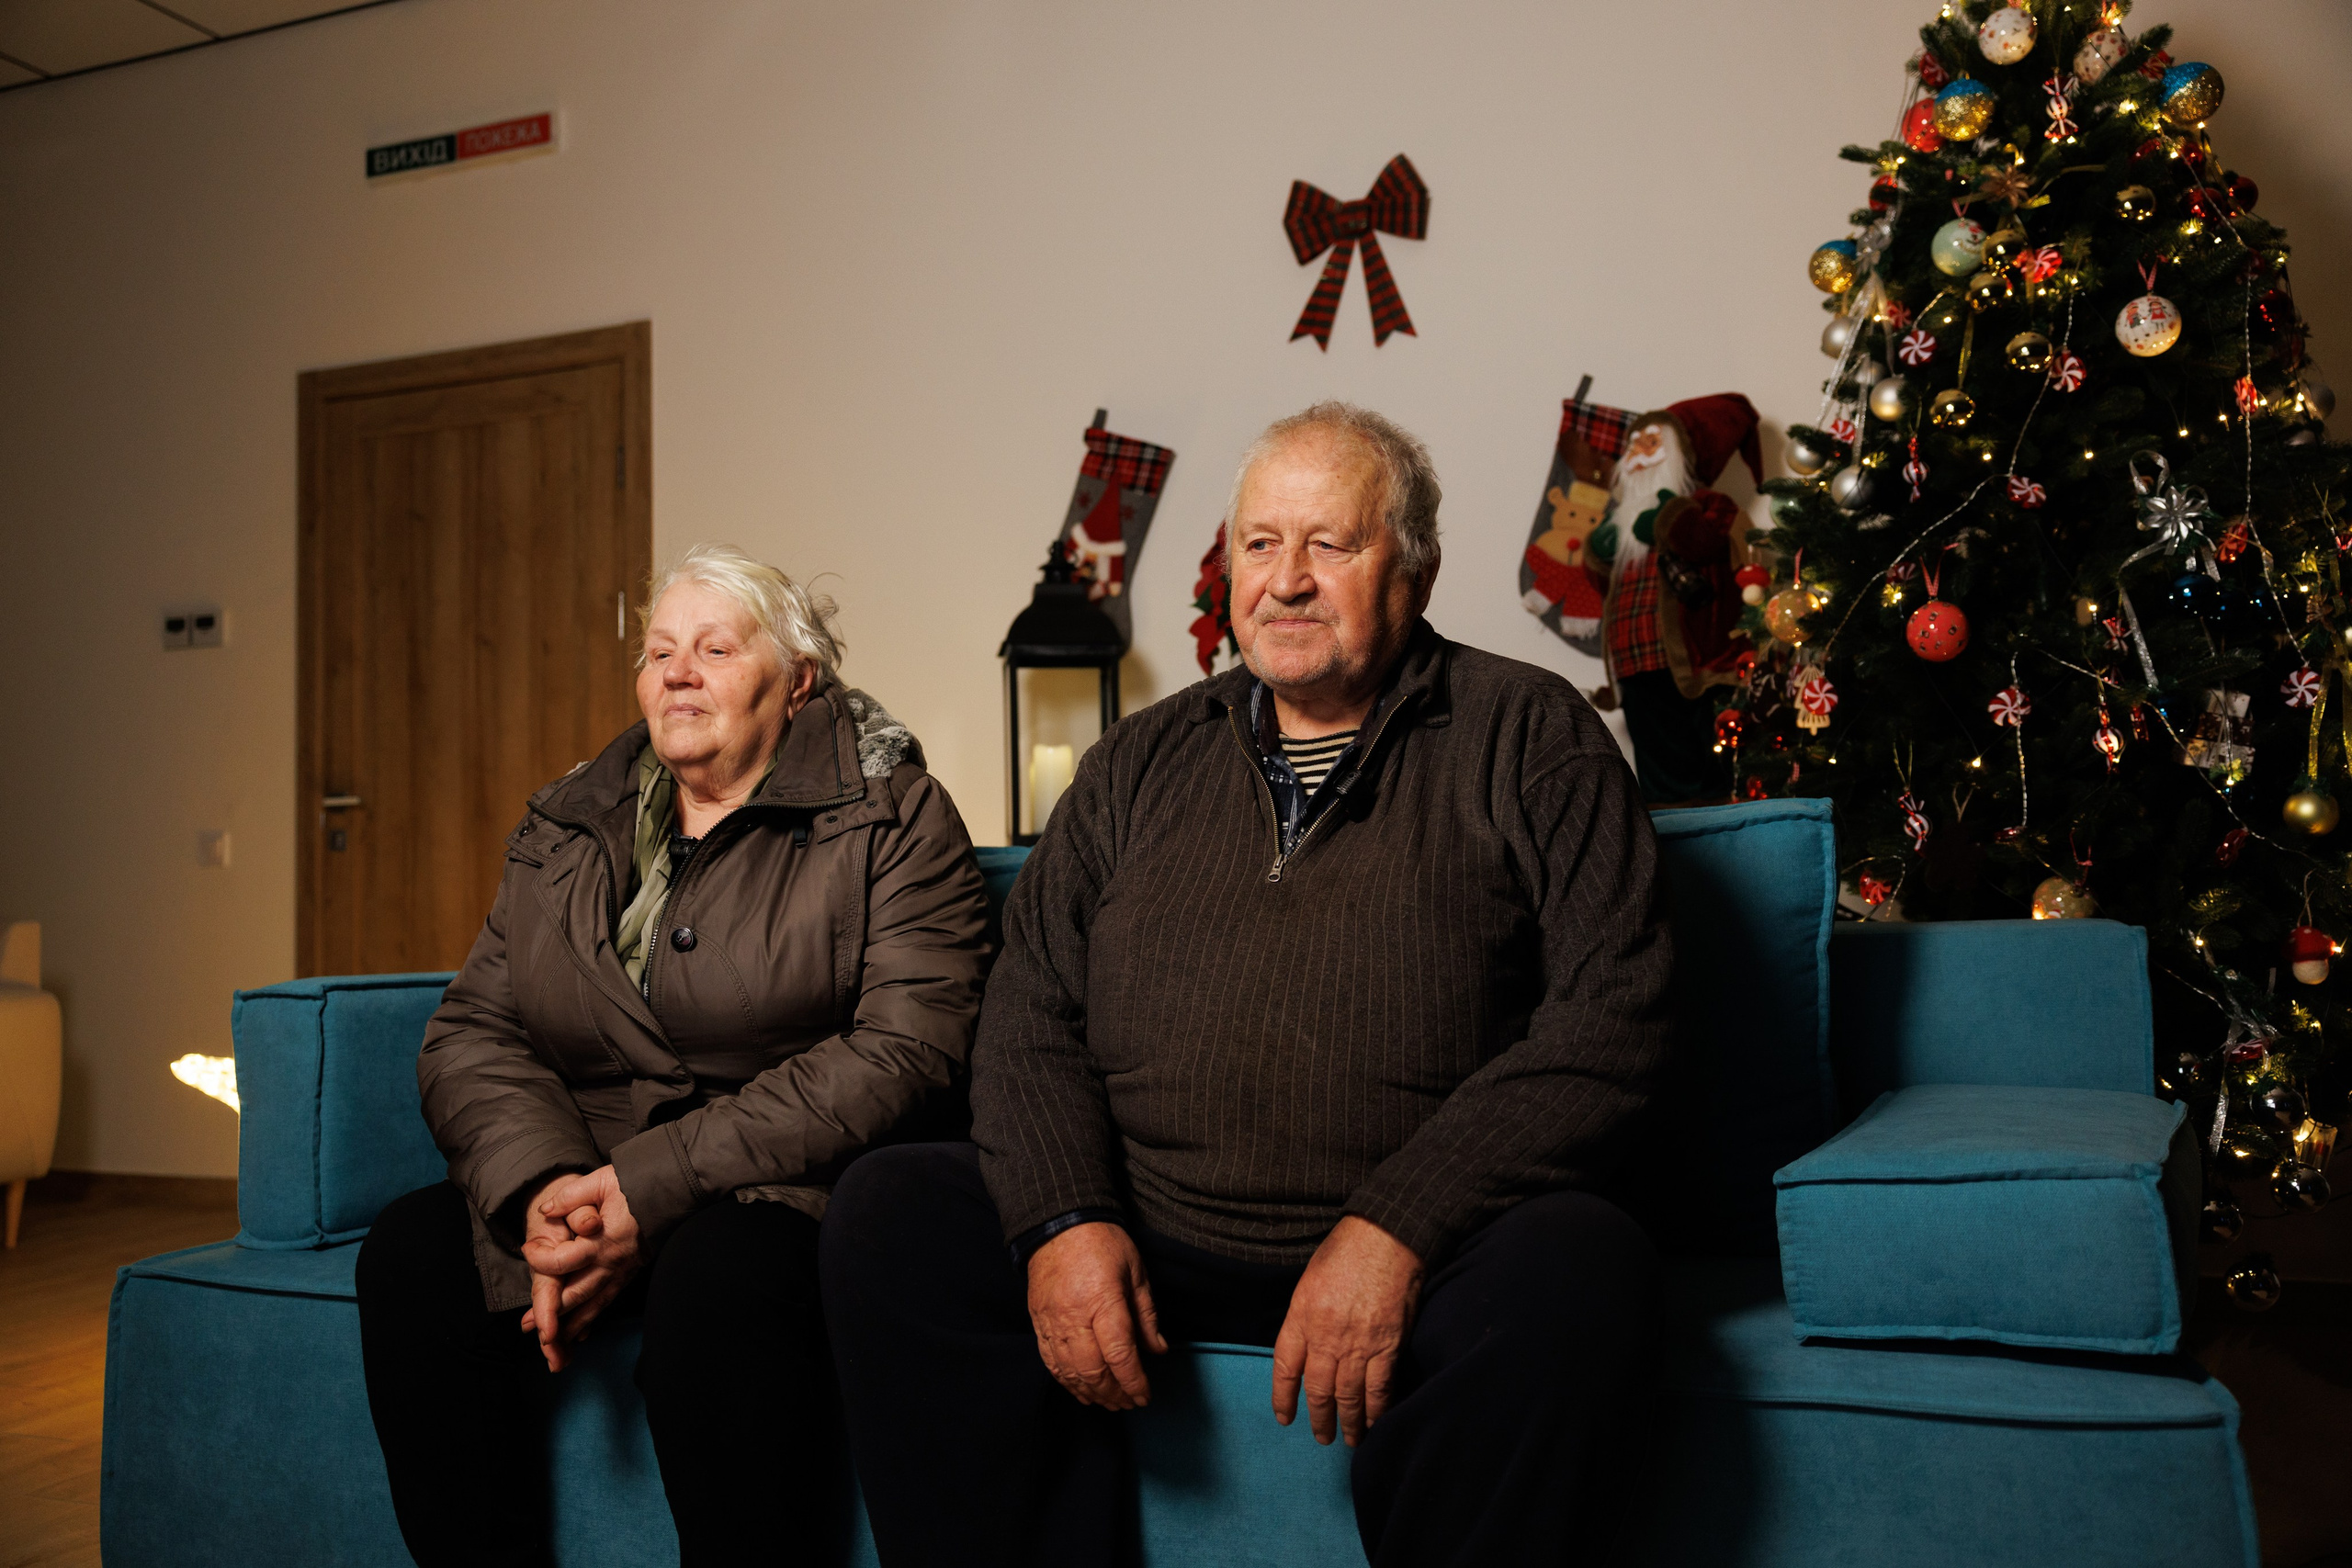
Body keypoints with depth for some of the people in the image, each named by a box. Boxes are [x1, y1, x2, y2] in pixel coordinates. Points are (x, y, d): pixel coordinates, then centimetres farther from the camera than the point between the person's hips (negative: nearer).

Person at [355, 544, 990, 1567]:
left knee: (723, 1272, -34)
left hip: (785, 1187, -5)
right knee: (412, 1248, -20)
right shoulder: (563, 828, 15)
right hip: (572, 1185, 5)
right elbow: (473, 1030, 8)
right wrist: (539, 1188, -15)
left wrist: (656, 1187, -19)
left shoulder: (890, 818, -1)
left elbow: (901, 1051, -13)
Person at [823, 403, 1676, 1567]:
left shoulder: (1528, 741, 3)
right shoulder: (1141, 763, 15)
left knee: (1576, 1264, -33)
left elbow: (1609, 1016, -7)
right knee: (890, 1210, -13)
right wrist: (1062, 1217, -9)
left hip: (1425, 1257, -3)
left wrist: (1398, 1227, -18)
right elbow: (1031, 1013, 11)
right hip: (1147, 1244, 4)